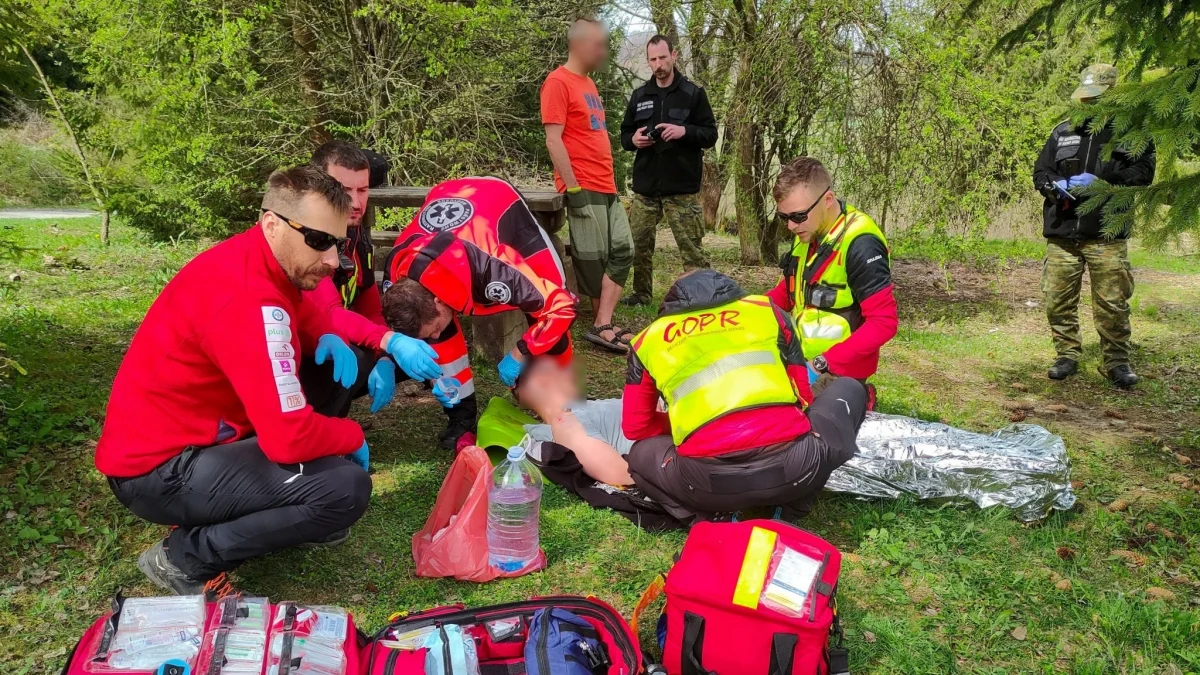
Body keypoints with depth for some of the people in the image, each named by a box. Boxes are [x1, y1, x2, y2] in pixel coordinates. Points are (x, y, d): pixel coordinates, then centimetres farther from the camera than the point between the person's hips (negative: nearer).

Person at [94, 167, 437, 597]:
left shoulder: (258, 260, -1)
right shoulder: (248, 298, -29)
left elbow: (305, 316, 20)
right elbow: (290, 438, -32)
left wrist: (328, 339, -3)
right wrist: (353, 437, -12)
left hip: (201, 431, 10)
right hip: (157, 468, -10)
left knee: (345, 364, 7)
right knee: (346, 488, -25)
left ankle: (285, 511, 12)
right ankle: (185, 557, -6)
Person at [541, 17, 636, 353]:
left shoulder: (588, 83, 19)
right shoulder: (558, 82, -9)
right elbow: (553, 141, -15)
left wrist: (610, 181, 18)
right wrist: (573, 188, -17)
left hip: (606, 188, 9)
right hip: (584, 191, -9)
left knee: (623, 253, 6)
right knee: (592, 261, -2)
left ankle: (603, 325, 7)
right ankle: (601, 324, 9)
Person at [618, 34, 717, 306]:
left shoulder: (693, 93, 2)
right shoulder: (639, 95, 13)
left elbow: (711, 135, 0)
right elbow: (624, 135, 19)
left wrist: (684, 131, -19)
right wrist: (633, 140, -6)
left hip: (682, 189, -4)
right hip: (645, 186, 4)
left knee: (691, 247, -5)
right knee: (638, 243, 8)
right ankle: (641, 293, 24)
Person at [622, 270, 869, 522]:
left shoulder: (649, 340, 23)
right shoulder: (766, 310, 23)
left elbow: (634, 427, 28)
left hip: (709, 483, 0)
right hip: (791, 465, 0)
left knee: (641, 454, 35)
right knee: (849, 388, 31)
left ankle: (709, 519, 9)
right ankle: (791, 503, 18)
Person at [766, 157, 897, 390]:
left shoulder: (859, 244, -19)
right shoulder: (807, 234, 5)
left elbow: (884, 322, -21)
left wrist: (822, 364, -26)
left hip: (837, 376, -7)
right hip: (800, 363, 8)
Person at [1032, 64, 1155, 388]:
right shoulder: (1062, 131, 16)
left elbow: (1143, 172, -4)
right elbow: (1040, 171, 16)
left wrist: (1100, 181, -17)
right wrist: (1055, 186, -7)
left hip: (1107, 236, -3)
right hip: (1061, 234, 3)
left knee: (1112, 303, -3)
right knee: (1058, 300, 4)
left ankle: (1117, 362, 8)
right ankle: (1067, 356, 17)